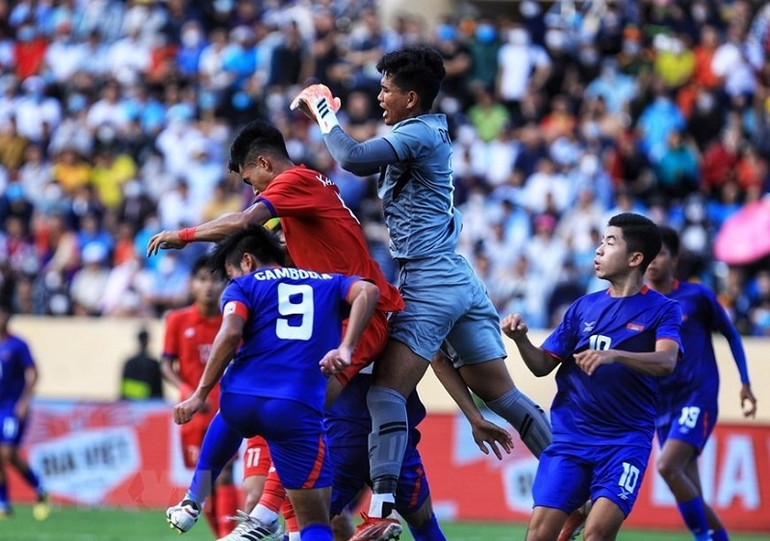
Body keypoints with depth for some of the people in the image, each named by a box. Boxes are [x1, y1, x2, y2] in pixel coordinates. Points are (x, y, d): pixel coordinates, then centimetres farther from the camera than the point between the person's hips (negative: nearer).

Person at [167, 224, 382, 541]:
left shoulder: (243, 285, 15)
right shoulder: (328, 283, 23)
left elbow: (230, 334, -5)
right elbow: (369, 291, 2)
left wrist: (200, 395, -4)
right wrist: (345, 348, -7)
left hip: (239, 400, 1)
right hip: (296, 411, -1)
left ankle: (191, 505, 45)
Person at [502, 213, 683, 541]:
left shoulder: (661, 310, -1)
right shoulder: (584, 307, 12)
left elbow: (665, 362, -19)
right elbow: (543, 365, 12)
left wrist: (613, 355, -36)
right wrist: (521, 339, -9)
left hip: (625, 441, -4)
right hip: (569, 436, 4)